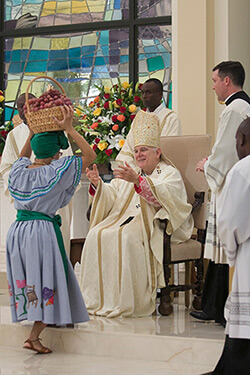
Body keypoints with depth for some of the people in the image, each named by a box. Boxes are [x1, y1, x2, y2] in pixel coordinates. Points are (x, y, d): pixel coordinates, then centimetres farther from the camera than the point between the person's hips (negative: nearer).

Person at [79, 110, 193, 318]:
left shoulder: (170, 174, 6)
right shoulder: (130, 173, 28)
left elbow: (164, 195, -17)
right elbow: (112, 196, 14)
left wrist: (137, 180, -29)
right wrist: (98, 184, -7)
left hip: (151, 224, -6)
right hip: (123, 219, 6)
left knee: (126, 237, -35)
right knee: (97, 234, -21)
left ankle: (128, 302, -29)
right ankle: (99, 299, -18)